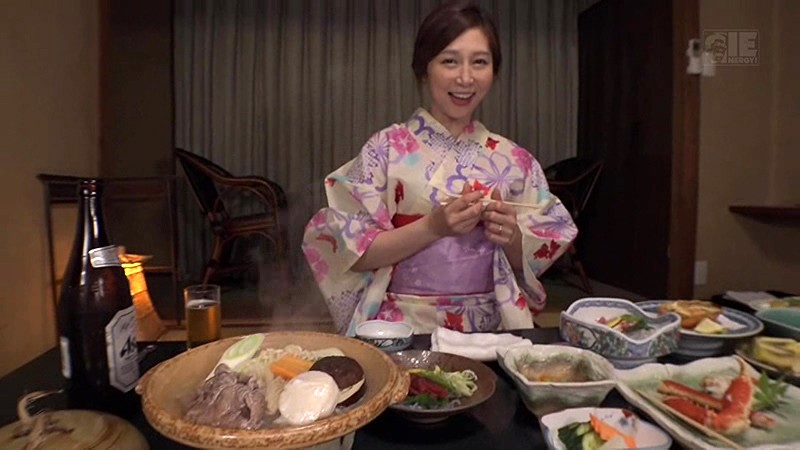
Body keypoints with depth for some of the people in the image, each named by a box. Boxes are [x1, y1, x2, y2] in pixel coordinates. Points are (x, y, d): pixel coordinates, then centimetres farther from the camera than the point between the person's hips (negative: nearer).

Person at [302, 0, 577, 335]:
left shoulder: (513, 159, 5)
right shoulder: (387, 147, -4)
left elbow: (533, 258, 11)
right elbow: (355, 251, -6)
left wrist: (512, 237, -10)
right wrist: (433, 226, -17)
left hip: (490, 329, 4)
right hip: (403, 327, -3)